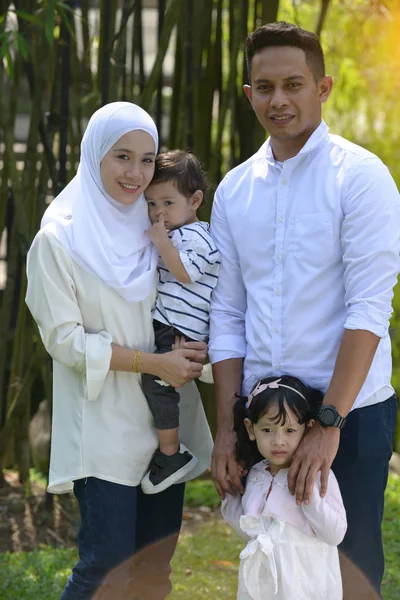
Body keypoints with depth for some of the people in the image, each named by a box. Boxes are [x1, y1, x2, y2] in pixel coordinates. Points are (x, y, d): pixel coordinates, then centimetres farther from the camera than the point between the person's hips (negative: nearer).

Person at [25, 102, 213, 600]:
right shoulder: (60, 238, -8)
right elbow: (63, 338, -11)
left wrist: (191, 352, -3)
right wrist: (151, 362, -17)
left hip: (165, 423, 5)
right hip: (103, 425, -5)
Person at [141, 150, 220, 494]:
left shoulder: (196, 236, -7)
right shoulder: (170, 234, 22)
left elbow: (185, 273, -20)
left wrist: (162, 242, -18)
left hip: (182, 334, -10)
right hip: (160, 326, 10)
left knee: (156, 378, -23)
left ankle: (172, 454, -16)